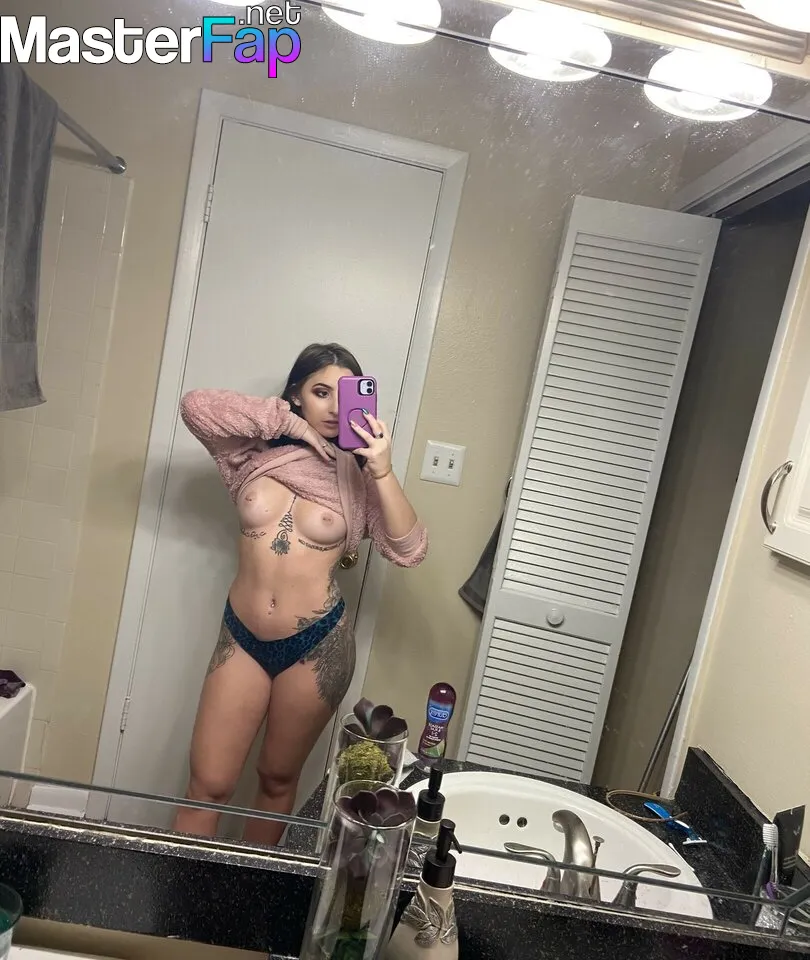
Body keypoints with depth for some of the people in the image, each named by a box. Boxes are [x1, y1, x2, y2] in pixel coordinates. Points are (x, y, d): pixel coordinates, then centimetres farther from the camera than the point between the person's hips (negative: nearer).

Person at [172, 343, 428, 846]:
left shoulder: (358, 475, -4)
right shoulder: (255, 452, -1)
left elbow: (409, 551, -14)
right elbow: (196, 405, -16)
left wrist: (383, 471, -26)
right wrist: (289, 423, -16)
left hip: (317, 644, 0)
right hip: (242, 636, 1)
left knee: (278, 780, 18)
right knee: (208, 784, 4)